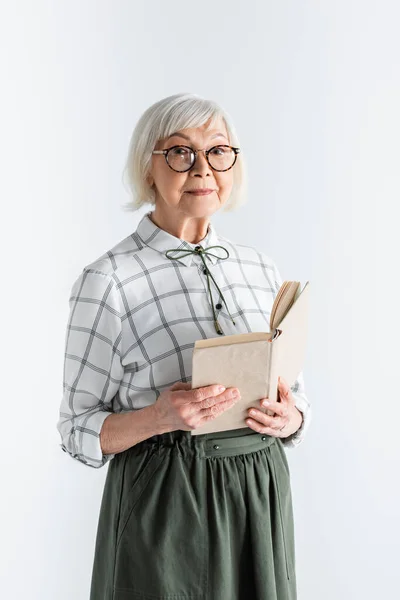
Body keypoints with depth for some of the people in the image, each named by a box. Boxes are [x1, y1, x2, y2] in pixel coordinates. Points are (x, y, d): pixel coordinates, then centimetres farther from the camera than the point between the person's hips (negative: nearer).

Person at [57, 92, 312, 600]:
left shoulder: (261, 270, 5)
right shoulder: (107, 280, -11)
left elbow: (297, 393, 13)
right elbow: (80, 432, -7)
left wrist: (290, 418, -9)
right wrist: (159, 417, -24)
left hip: (262, 494, 5)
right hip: (164, 504, -5)